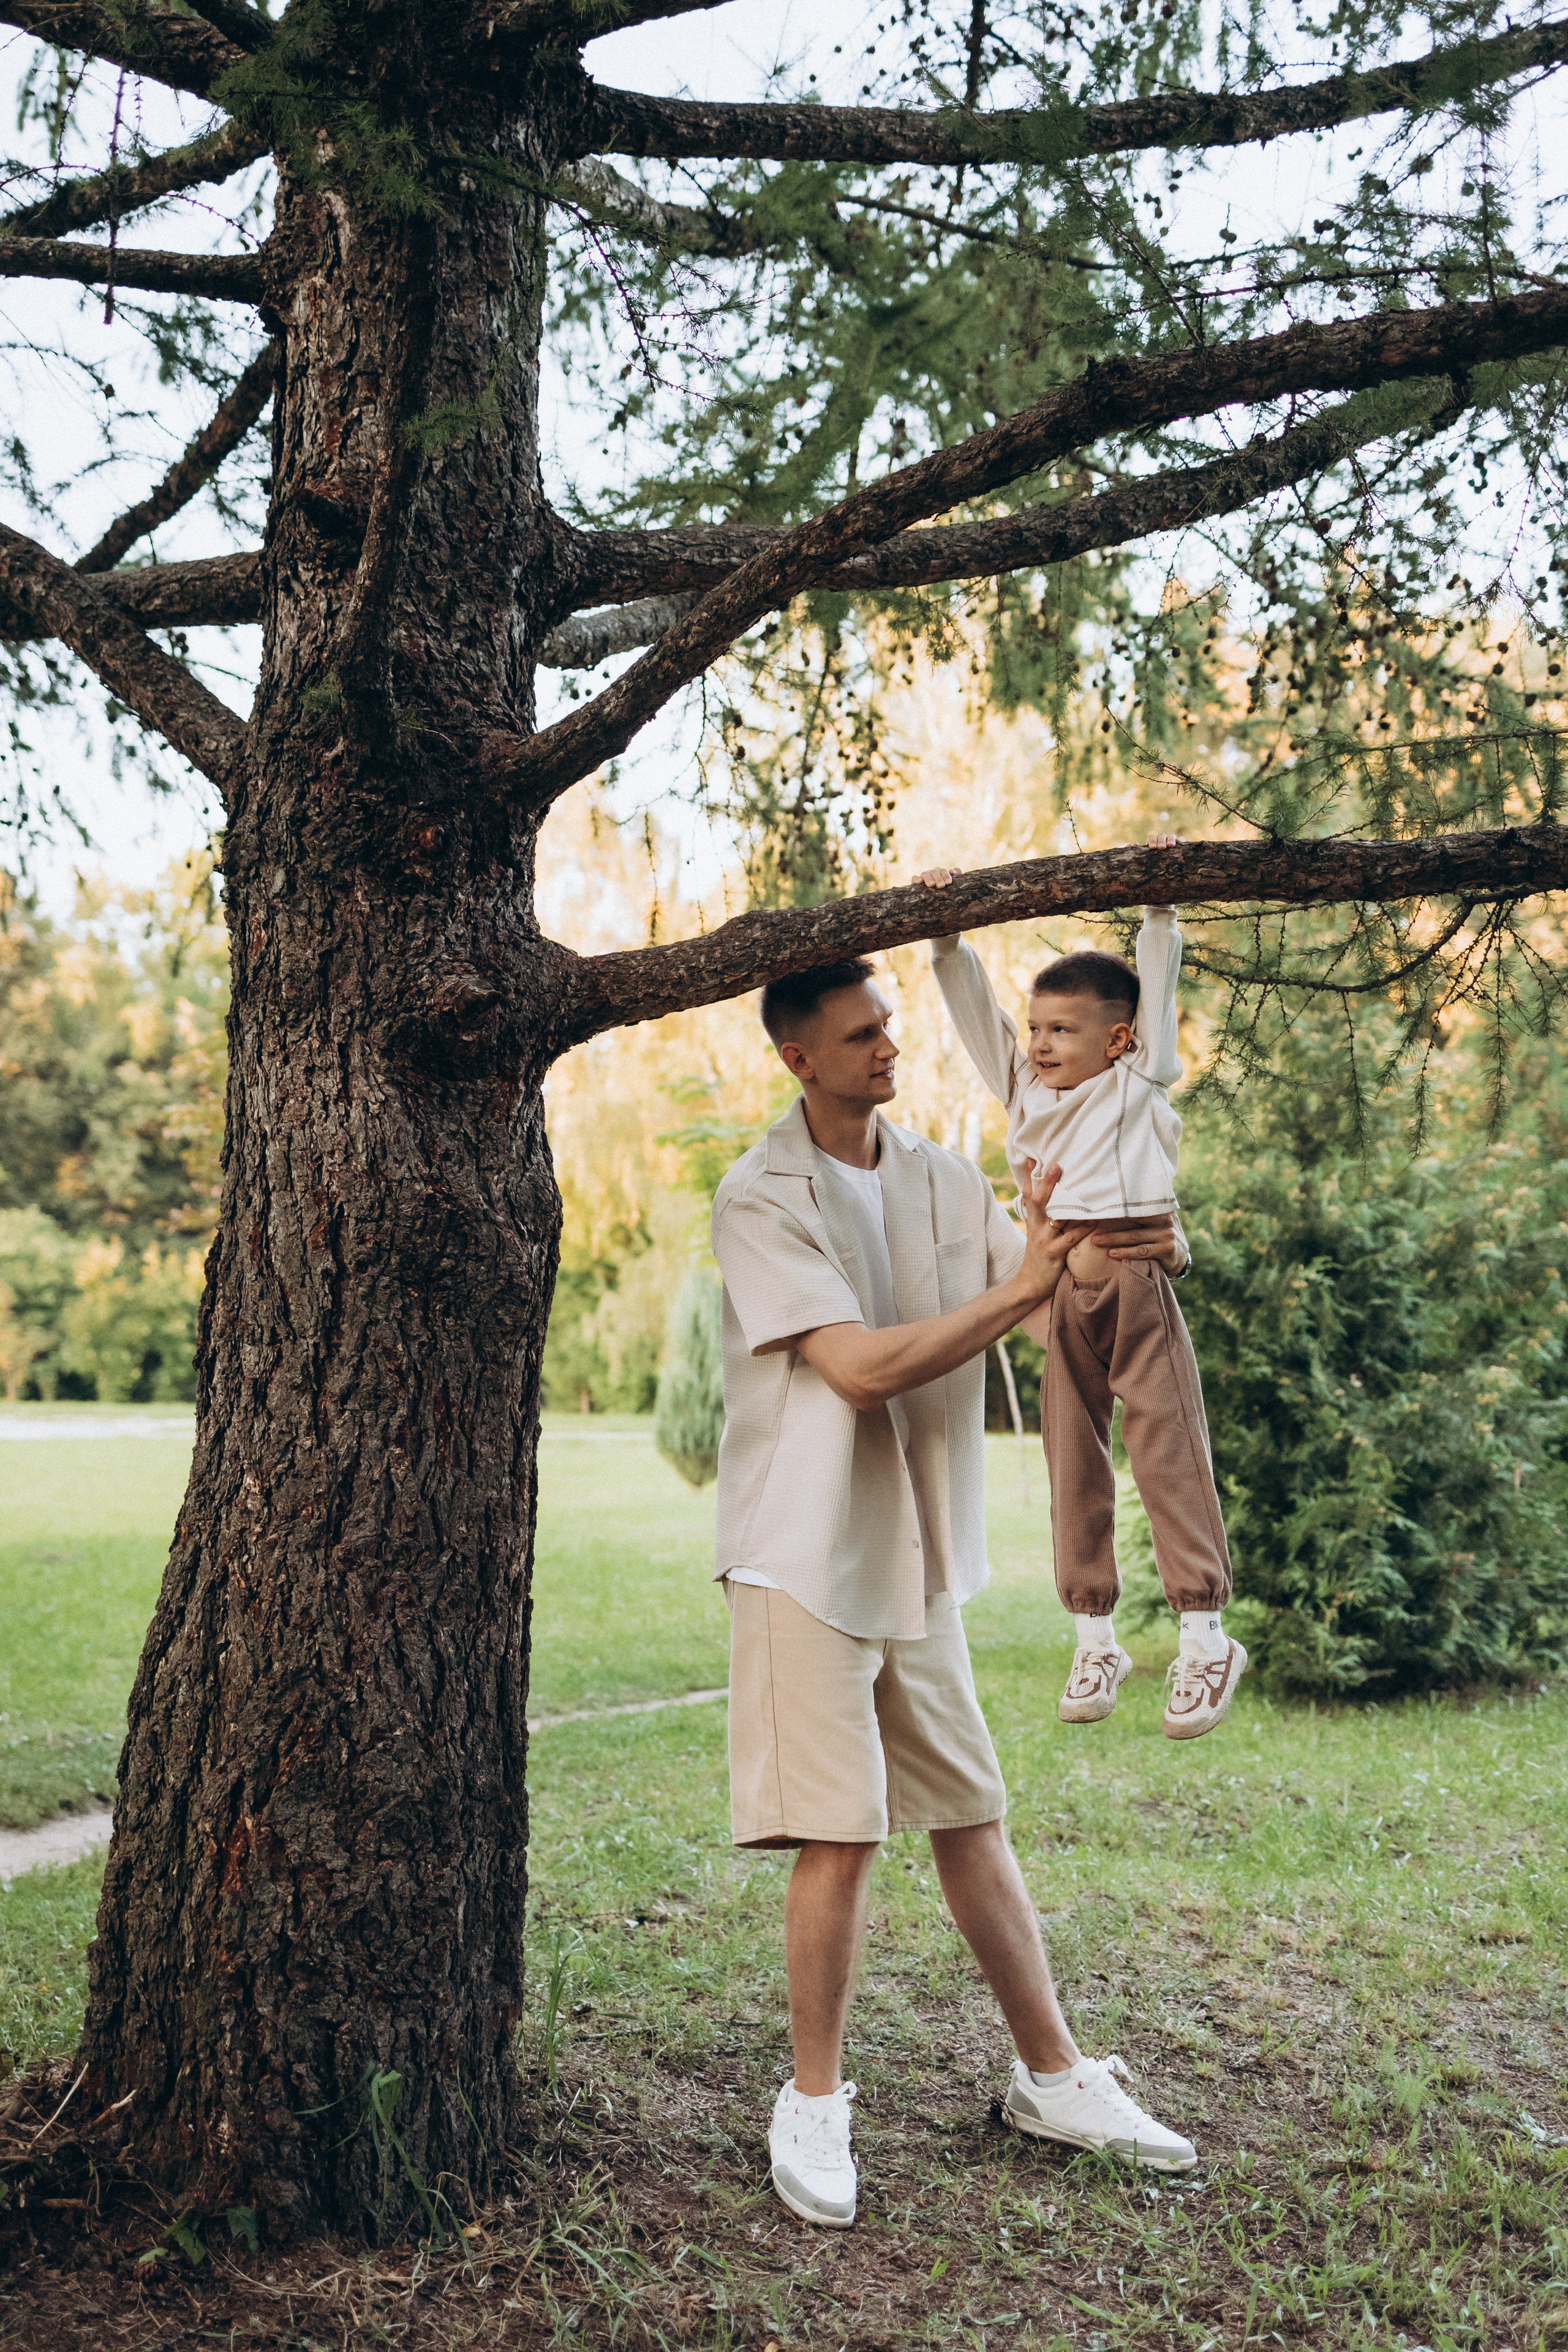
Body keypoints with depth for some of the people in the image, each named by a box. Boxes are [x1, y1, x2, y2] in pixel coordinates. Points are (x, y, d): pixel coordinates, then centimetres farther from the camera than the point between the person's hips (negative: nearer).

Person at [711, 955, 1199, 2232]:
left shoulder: (943, 1178, 8)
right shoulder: (762, 1199, -12)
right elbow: (861, 1367, -22)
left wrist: (1103, 1249, -16)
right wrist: (1019, 1286, -24)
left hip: (921, 1560, 6)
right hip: (808, 1559, -6)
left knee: (972, 1818, 13)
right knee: (841, 1836, -4)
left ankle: (1056, 2077, 25)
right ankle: (815, 2102, 15)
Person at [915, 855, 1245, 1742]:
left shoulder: (1138, 1085, 6)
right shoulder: (1026, 1089, 17)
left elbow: (1157, 981, 5)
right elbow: (974, 1002, 17)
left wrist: (1160, 903, 2)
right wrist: (948, 931, 10)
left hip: (1136, 1277, -5)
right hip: (1061, 1289, 5)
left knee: (1169, 1450, -5)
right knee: (1075, 1463, 8)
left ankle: (1206, 1636, 1)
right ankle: (1095, 1635, 18)